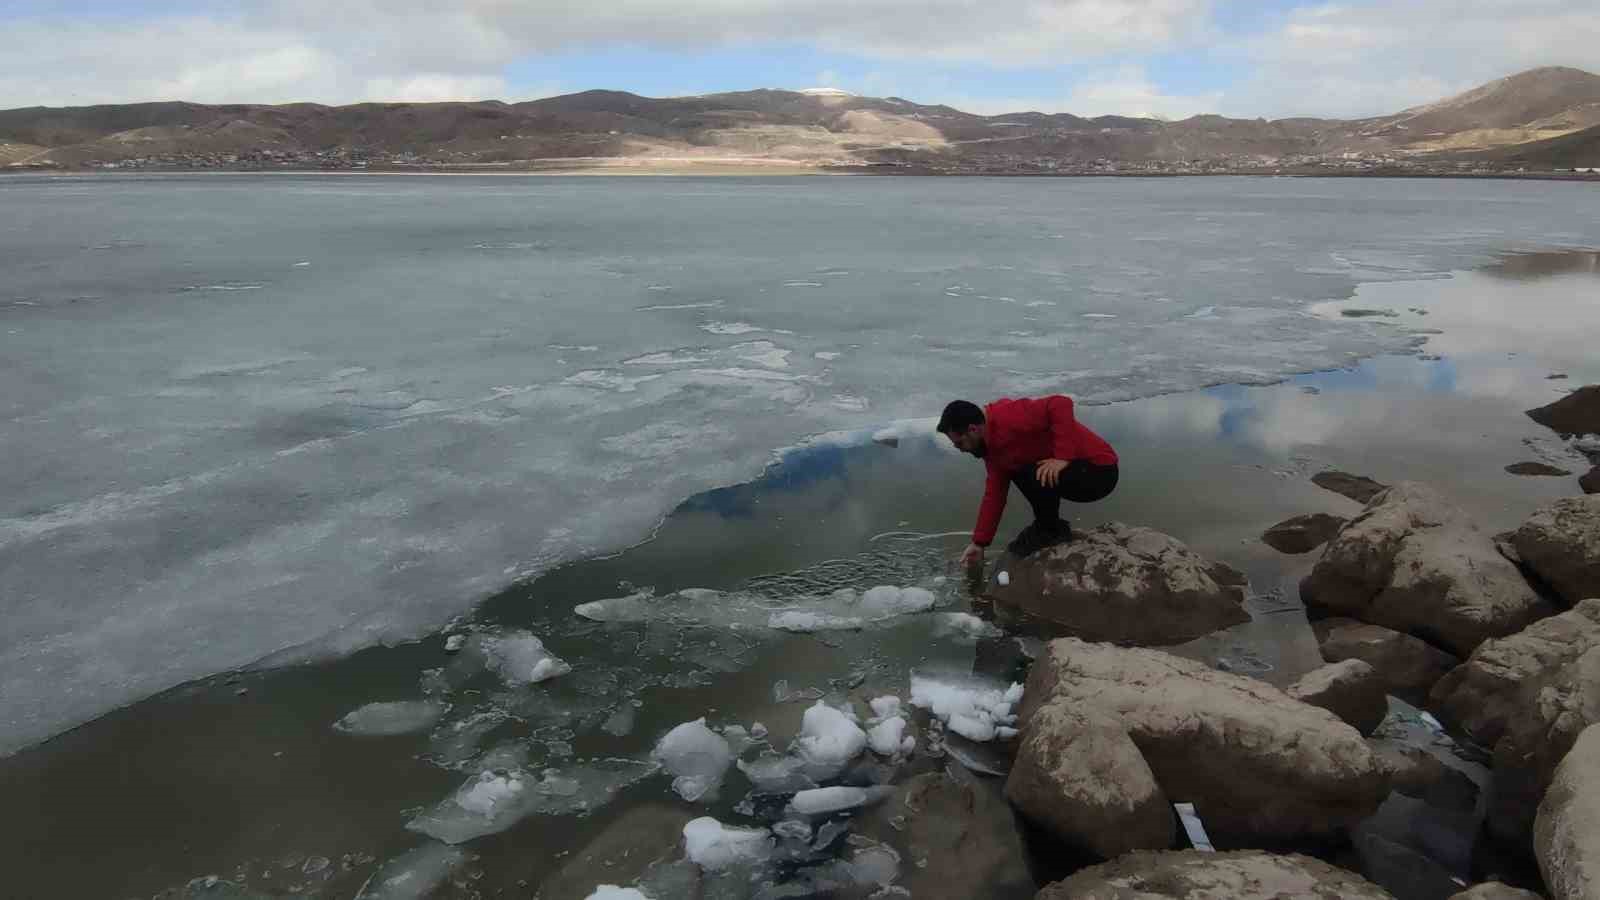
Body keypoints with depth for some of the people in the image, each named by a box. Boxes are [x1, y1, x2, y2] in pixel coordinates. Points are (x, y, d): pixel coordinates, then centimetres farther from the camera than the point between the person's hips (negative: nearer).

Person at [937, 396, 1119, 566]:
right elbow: (994, 494, 9)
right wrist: (979, 543, 9)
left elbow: (1061, 404, -35)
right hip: (1078, 469, 10)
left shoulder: (1010, 418, -24)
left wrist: (1062, 457, -33)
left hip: (1100, 470, -10)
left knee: (1038, 476, -29)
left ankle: (1052, 531, -3)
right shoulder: (991, 444, 6)